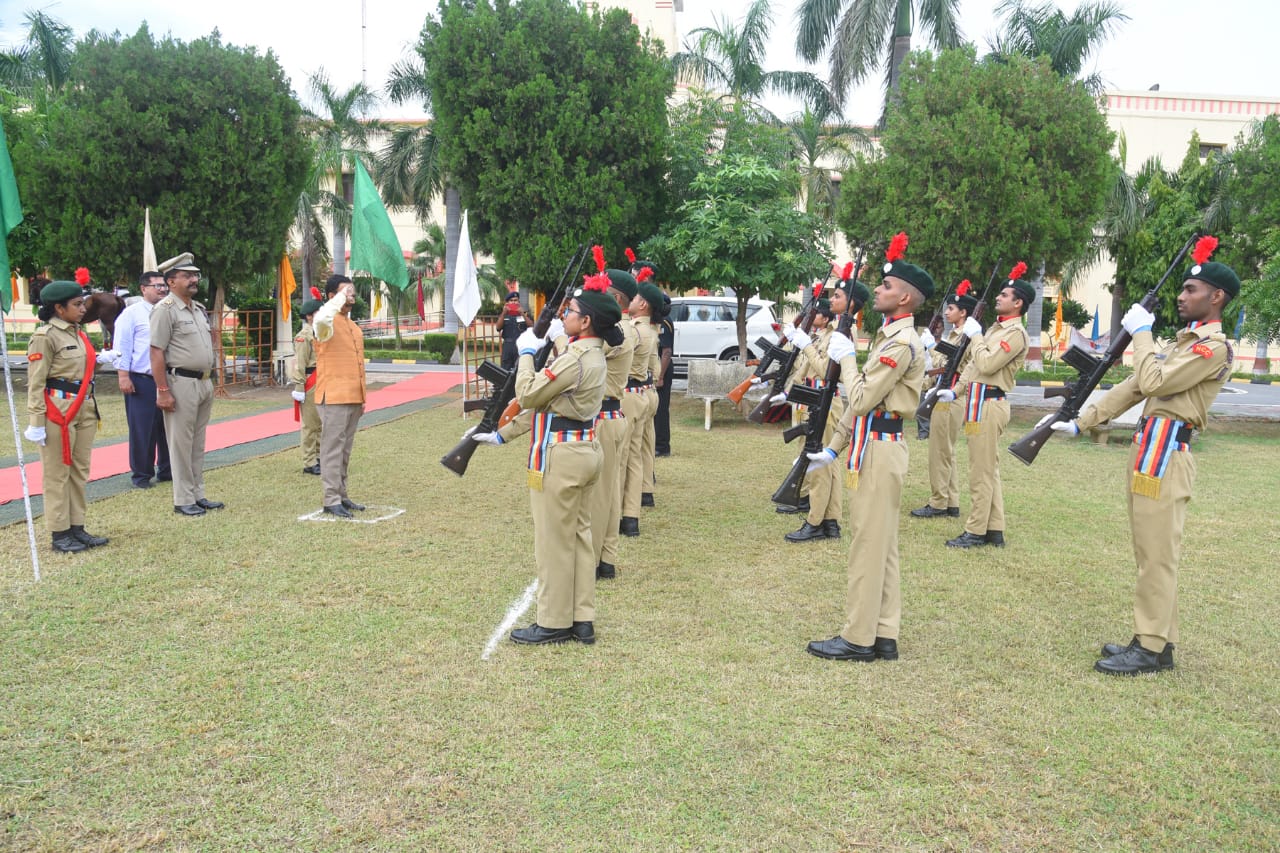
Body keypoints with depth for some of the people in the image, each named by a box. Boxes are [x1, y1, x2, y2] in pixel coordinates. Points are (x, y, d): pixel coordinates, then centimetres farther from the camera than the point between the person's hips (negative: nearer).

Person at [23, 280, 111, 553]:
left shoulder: (78, 333, 13)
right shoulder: (45, 336, -11)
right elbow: (36, 382, -14)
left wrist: (97, 361, 8)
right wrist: (36, 422, -17)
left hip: (84, 408, 8)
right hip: (58, 411, -8)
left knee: (80, 471, 12)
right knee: (58, 474, 0)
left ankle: (77, 528, 20)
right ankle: (60, 533, 8)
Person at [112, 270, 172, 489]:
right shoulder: (132, 313, -4)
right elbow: (122, 347, -7)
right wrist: (124, 376, -12)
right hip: (141, 381, -5)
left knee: (167, 427, 11)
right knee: (141, 429, 1)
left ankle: (166, 470, 22)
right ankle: (141, 475, 12)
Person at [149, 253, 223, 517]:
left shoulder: (199, 308, 14)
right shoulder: (165, 309, -10)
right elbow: (157, 352, -15)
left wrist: (209, 381, 17)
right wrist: (163, 391, -19)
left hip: (204, 382, 8)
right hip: (181, 383, -8)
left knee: (198, 444, 14)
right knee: (181, 444, -1)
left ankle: (198, 495, 22)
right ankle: (183, 500, 6)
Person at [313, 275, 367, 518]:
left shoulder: (352, 324, 18)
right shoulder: (327, 322, -7)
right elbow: (322, 318, -36)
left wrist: (361, 397, 20)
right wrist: (341, 297, -22)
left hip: (353, 398, 8)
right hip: (334, 397, -8)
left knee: (345, 450, 12)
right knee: (333, 448, -5)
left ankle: (342, 495, 18)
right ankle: (331, 500, -2)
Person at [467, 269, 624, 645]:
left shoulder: (574, 359, -20)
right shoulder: (596, 357, 12)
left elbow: (528, 395, -16)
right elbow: (545, 404, 15)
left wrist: (527, 352, -2)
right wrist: (502, 435, 18)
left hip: (560, 457, -10)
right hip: (587, 452, 10)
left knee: (554, 540, 2)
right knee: (579, 536, 14)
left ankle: (554, 623, 14)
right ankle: (582, 620, 22)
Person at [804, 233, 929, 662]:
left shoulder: (902, 342, -16)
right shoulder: (888, 336, 16)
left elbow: (861, 400, -21)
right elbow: (859, 402, 18)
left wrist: (845, 358, -7)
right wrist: (834, 448, 18)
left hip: (878, 450, -10)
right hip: (875, 448, 10)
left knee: (868, 545, -3)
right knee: (882, 545, 12)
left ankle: (858, 639, 6)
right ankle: (883, 635, 20)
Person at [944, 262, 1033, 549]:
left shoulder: (1016, 334, -13)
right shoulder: (996, 328, 18)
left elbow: (986, 365, -22)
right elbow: (974, 366, 22)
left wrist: (975, 336, -10)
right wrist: (956, 391, 14)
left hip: (988, 405, -10)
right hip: (979, 401, 10)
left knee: (981, 471, -5)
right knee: (989, 470, 13)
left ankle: (975, 532, 2)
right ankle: (995, 530, 20)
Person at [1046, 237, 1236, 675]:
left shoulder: (1215, 346, -10)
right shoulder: (1182, 340, 20)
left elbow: (1153, 383, -19)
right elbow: (1131, 387, 18)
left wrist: (1141, 334, -5)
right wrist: (1080, 423, 14)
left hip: (1164, 453, -10)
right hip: (1148, 448, 10)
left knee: (1157, 555, -5)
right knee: (1152, 553, 13)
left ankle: (1150, 649, 3)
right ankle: (1158, 639, 22)